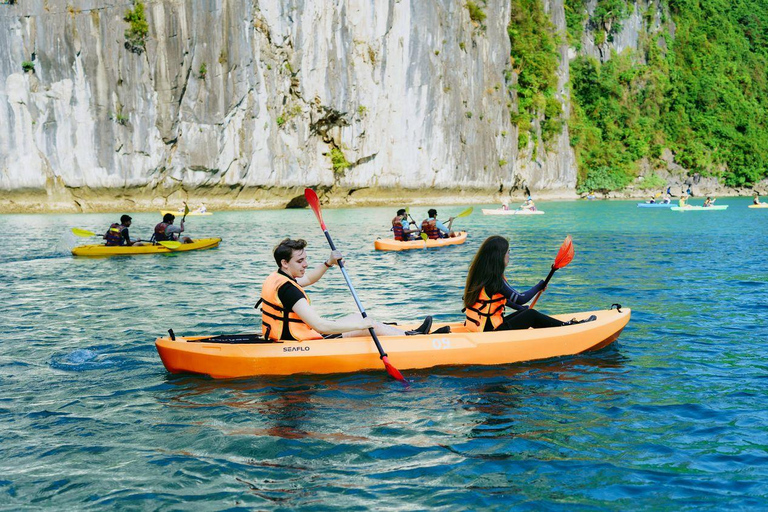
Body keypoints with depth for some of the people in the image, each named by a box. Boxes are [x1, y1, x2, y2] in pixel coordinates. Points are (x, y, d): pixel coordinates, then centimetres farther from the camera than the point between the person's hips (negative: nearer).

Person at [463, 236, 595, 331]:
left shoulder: (480, 274, 8)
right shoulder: (495, 280, -21)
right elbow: (520, 299, -20)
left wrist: (520, 308, 22)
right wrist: (539, 286, -4)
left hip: (480, 328, 9)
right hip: (492, 332, -9)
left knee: (525, 313, 15)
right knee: (532, 315, -1)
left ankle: (563, 325, 18)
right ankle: (567, 326, 13)